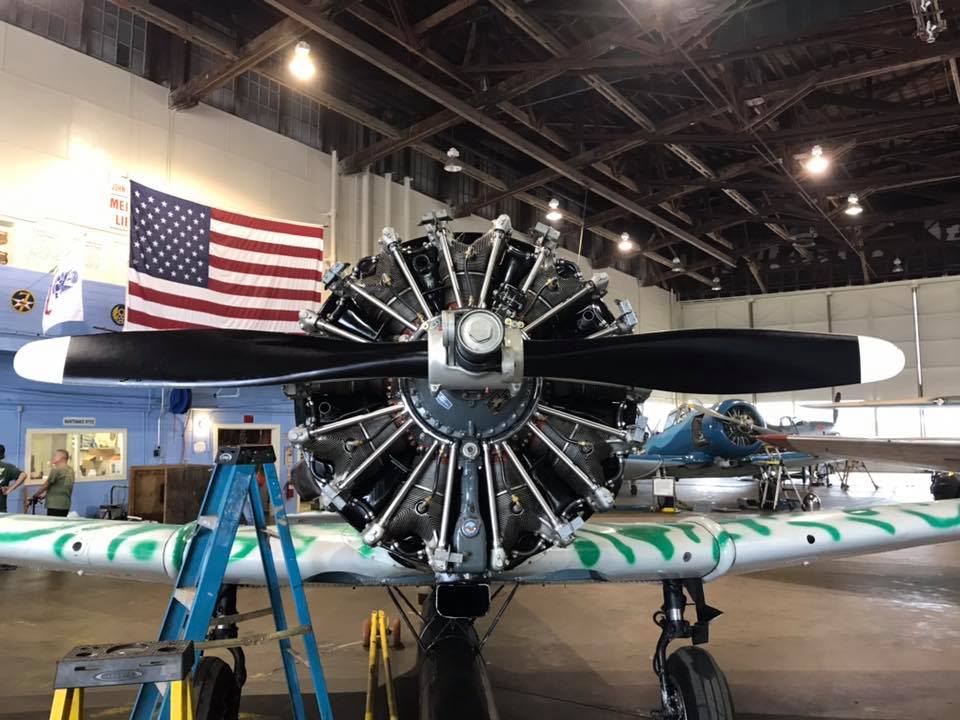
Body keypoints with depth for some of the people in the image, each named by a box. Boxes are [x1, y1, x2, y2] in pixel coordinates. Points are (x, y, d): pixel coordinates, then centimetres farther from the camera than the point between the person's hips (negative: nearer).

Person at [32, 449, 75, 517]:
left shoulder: (56, 470, -12)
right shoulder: (70, 470, 11)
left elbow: (46, 485, -2)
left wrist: (35, 495, 14)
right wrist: (45, 494, 25)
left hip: (55, 505, -8)